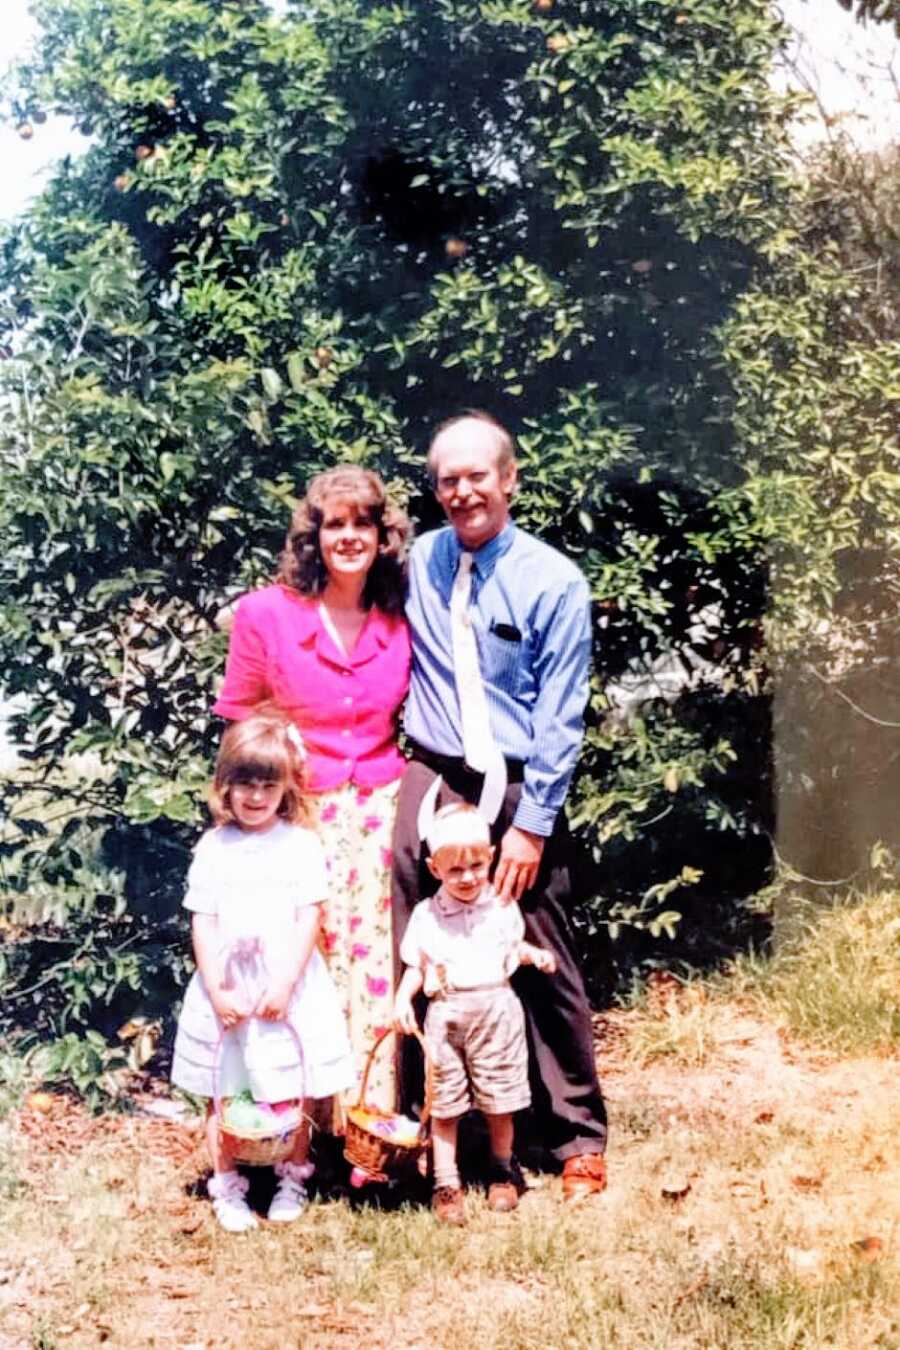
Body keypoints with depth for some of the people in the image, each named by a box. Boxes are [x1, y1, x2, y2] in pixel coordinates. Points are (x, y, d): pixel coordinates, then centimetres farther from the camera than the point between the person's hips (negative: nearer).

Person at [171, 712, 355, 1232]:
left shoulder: (301, 844, -2)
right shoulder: (213, 848, 2)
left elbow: (309, 919, -6)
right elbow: (203, 923, 0)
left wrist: (284, 985, -14)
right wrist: (216, 990, -9)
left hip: (288, 987, -1)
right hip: (226, 988, 1)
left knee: (293, 1094, 7)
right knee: (222, 1095, 7)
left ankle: (293, 1179, 27)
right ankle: (228, 1188, 22)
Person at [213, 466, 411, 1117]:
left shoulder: (400, 623, 3)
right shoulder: (266, 614, -6)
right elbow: (242, 727, 2)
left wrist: (408, 792, 7)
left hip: (381, 811, 3)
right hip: (300, 813, -2)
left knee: (376, 965, 1)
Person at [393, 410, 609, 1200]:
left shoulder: (554, 583, -5)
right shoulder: (417, 564, 5)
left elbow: (560, 719, -6)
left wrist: (530, 825, -10)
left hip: (520, 793, -3)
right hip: (431, 782, 3)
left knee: (545, 970, 3)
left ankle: (577, 1140, 16)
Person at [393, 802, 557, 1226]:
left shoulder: (503, 907, 3)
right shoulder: (426, 915, 0)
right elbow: (415, 967, 6)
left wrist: (535, 955, -4)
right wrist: (402, 999, -10)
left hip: (496, 1011, 1)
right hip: (446, 1015, -1)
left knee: (499, 1101, 9)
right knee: (444, 1104, 3)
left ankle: (504, 1171, 30)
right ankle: (446, 1184, 13)